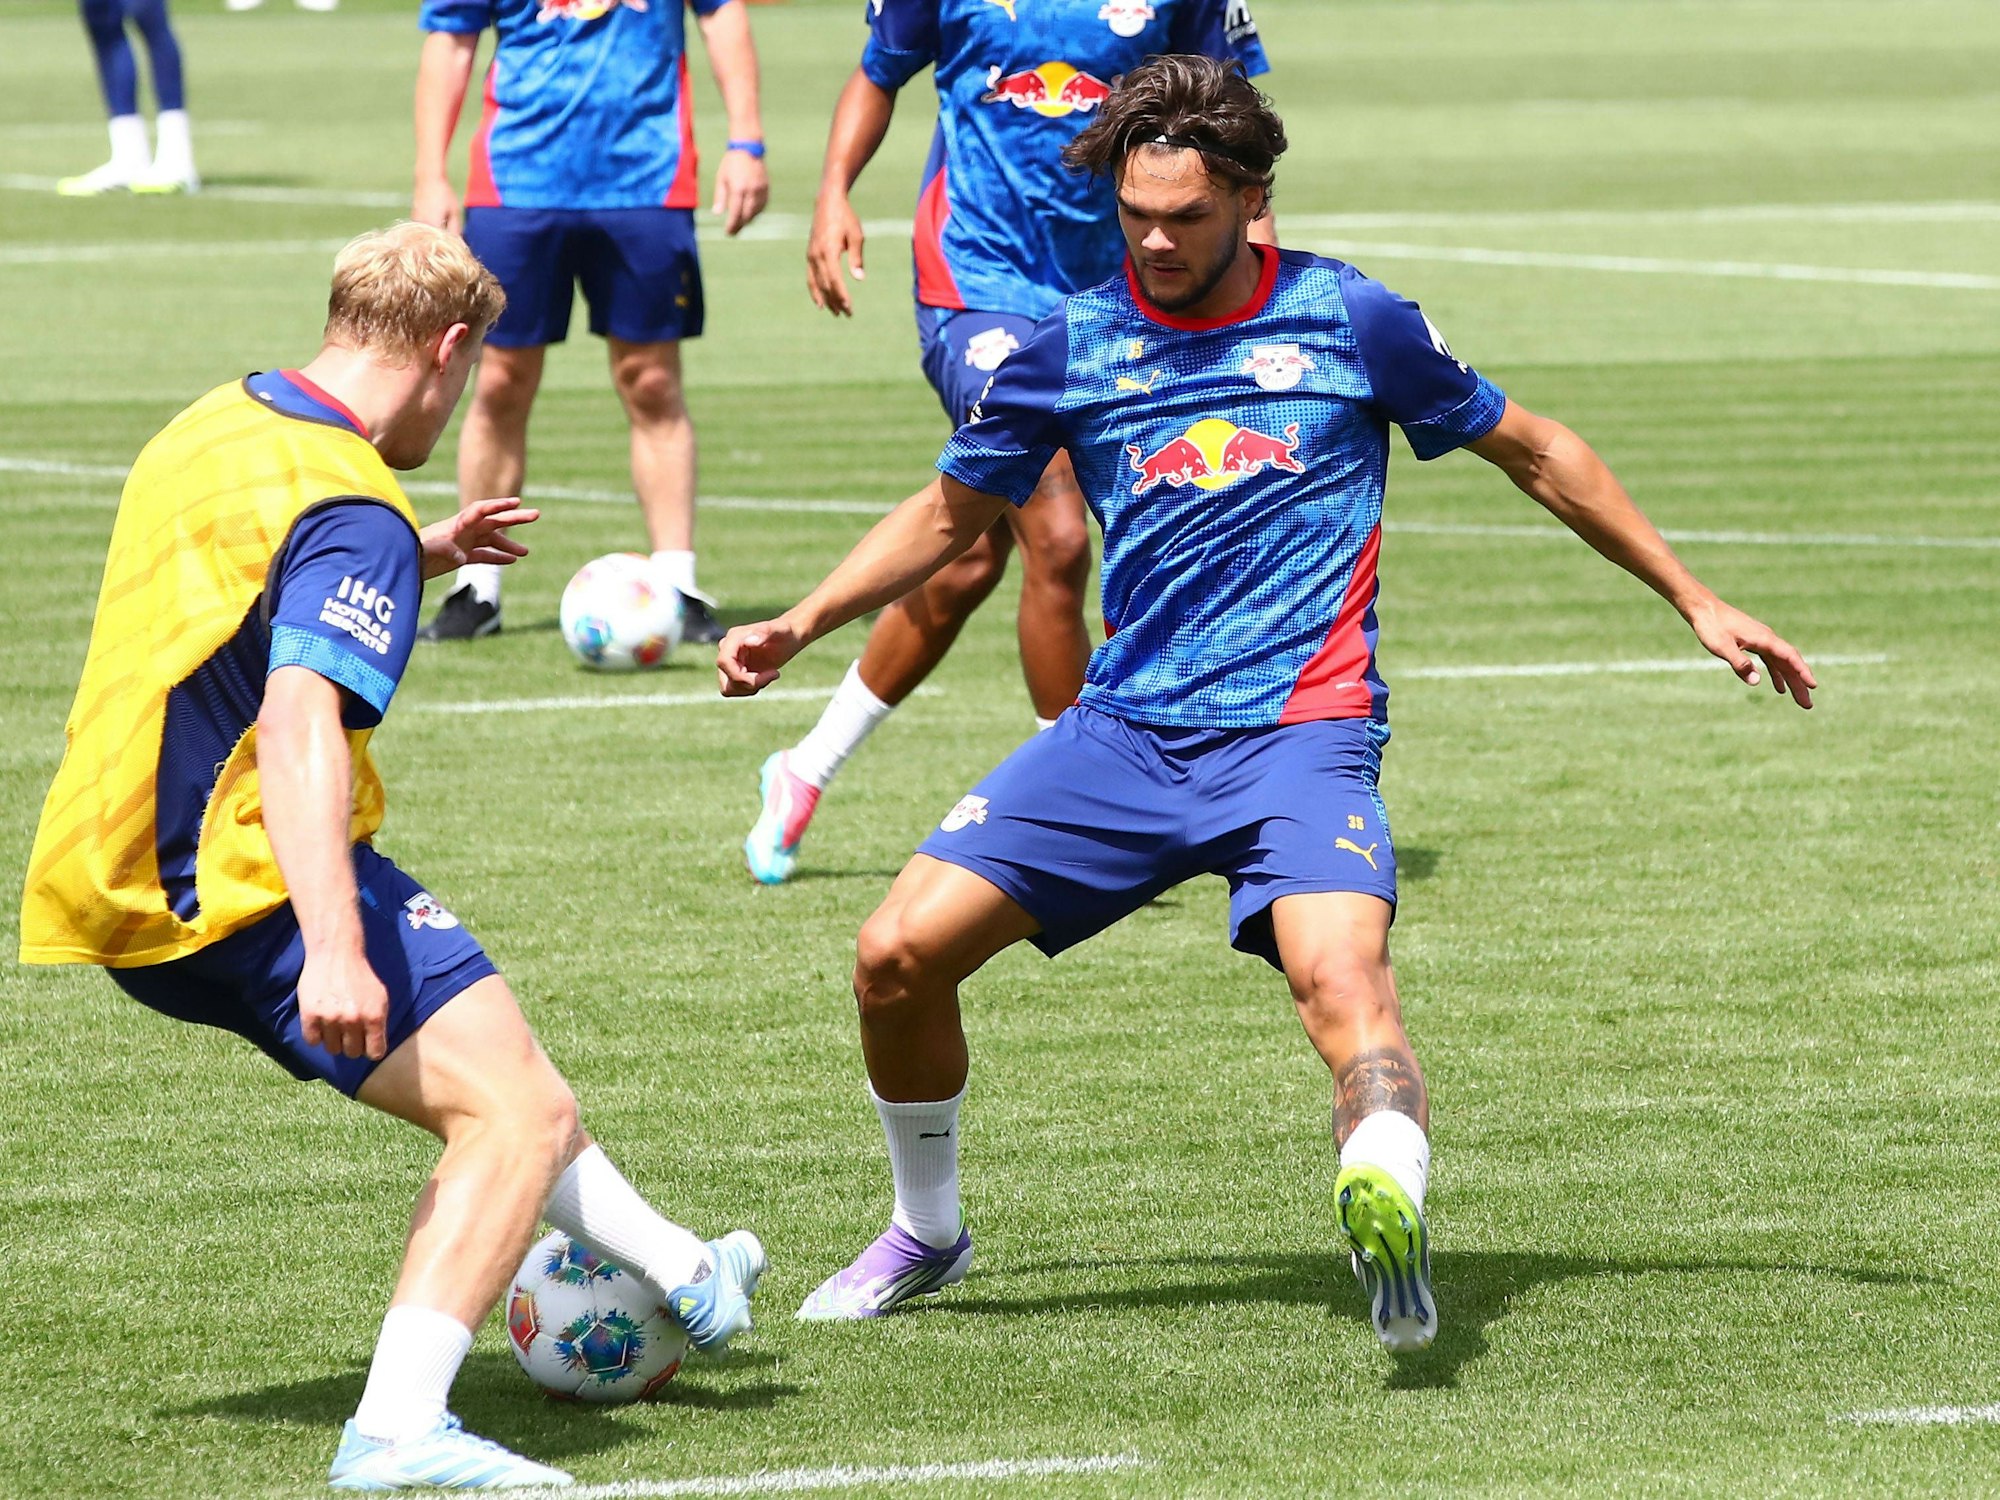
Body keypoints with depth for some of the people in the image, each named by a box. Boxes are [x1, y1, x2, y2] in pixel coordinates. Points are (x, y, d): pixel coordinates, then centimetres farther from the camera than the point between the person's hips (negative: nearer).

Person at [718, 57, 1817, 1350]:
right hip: (1121, 734, 4)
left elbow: (1539, 455, 14)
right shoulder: (1072, 345, 7)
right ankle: (927, 1231, 16)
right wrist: (798, 628, 9)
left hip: (1299, 734, -3)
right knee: (899, 953, -8)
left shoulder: (1349, 321, 1)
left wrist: (1697, 603, 16)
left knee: (1338, 967, -32)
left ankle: (1393, 1219, -56)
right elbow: (949, 517, 22)